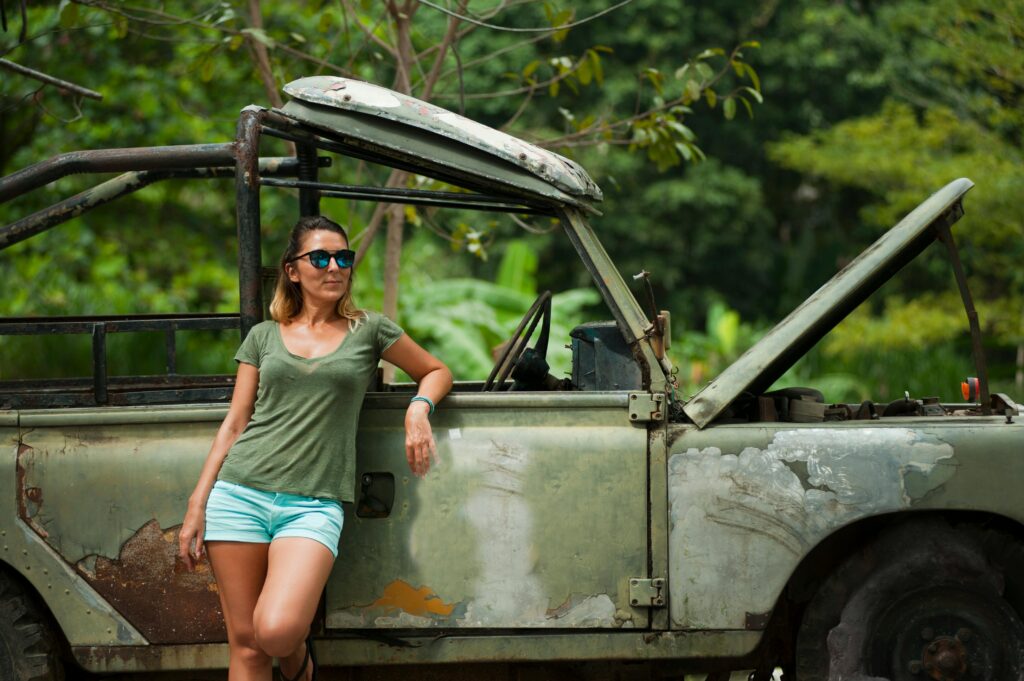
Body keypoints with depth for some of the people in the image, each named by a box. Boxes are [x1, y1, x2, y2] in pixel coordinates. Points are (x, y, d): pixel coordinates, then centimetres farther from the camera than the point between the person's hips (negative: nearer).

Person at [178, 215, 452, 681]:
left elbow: (437, 372, 21)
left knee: (276, 631, -22)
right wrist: (196, 507, 4)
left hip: (313, 506, -2)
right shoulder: (264, 336, 13)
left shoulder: (369, 331, 10)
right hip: (240, 495, 2)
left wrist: (419, 408, -2)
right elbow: (234, 425, 11)